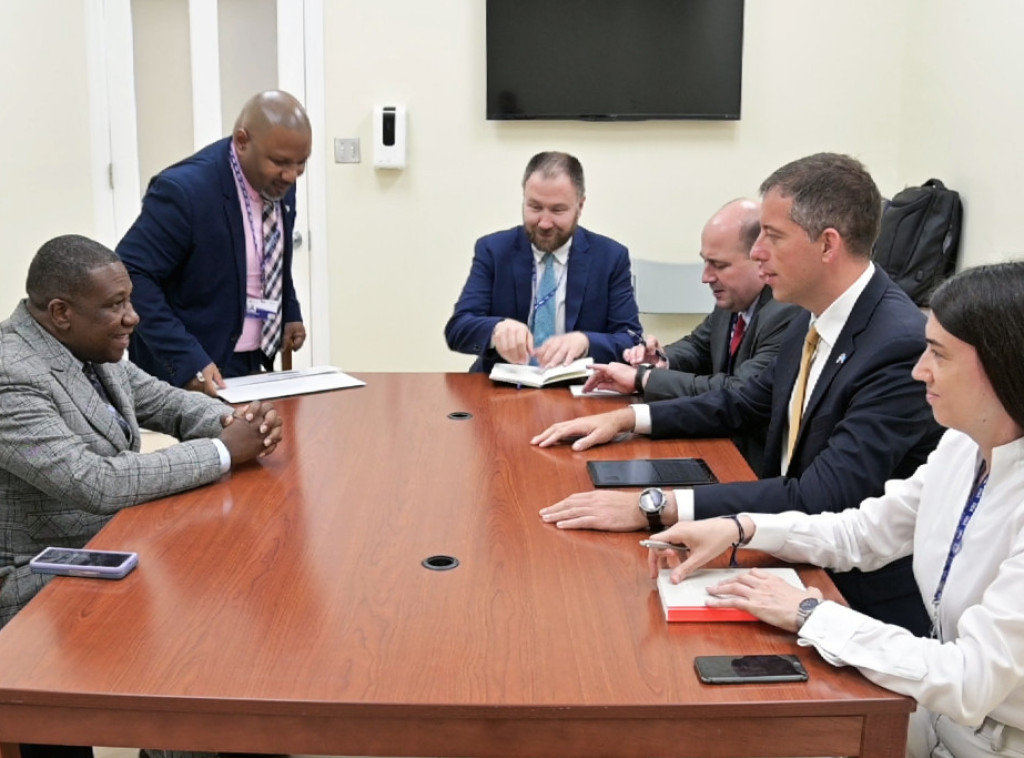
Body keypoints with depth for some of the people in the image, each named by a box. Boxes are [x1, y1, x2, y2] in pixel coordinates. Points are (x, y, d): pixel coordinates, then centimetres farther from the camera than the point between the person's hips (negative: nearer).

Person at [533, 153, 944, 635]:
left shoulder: (902, 347, -25)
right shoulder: (815, 322, 3)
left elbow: (819, 501, -30)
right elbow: (745, 405, 18)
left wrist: (655, 507, -32)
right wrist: (628, 418, 8)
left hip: (864, 605, -7)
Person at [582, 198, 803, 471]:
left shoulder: (790, 315, -24)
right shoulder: (733, 301, 2)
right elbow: (697, 346, 18)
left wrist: (643, 378, -24)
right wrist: (662, 362, -5)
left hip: (757, 468, -7)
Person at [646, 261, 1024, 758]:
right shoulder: (963, 448, -2)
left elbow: (970, 683, -29)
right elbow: (860, 532, 9)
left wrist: (809, 614, -22)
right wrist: (741, 528, -6)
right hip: (940, 710, 6)